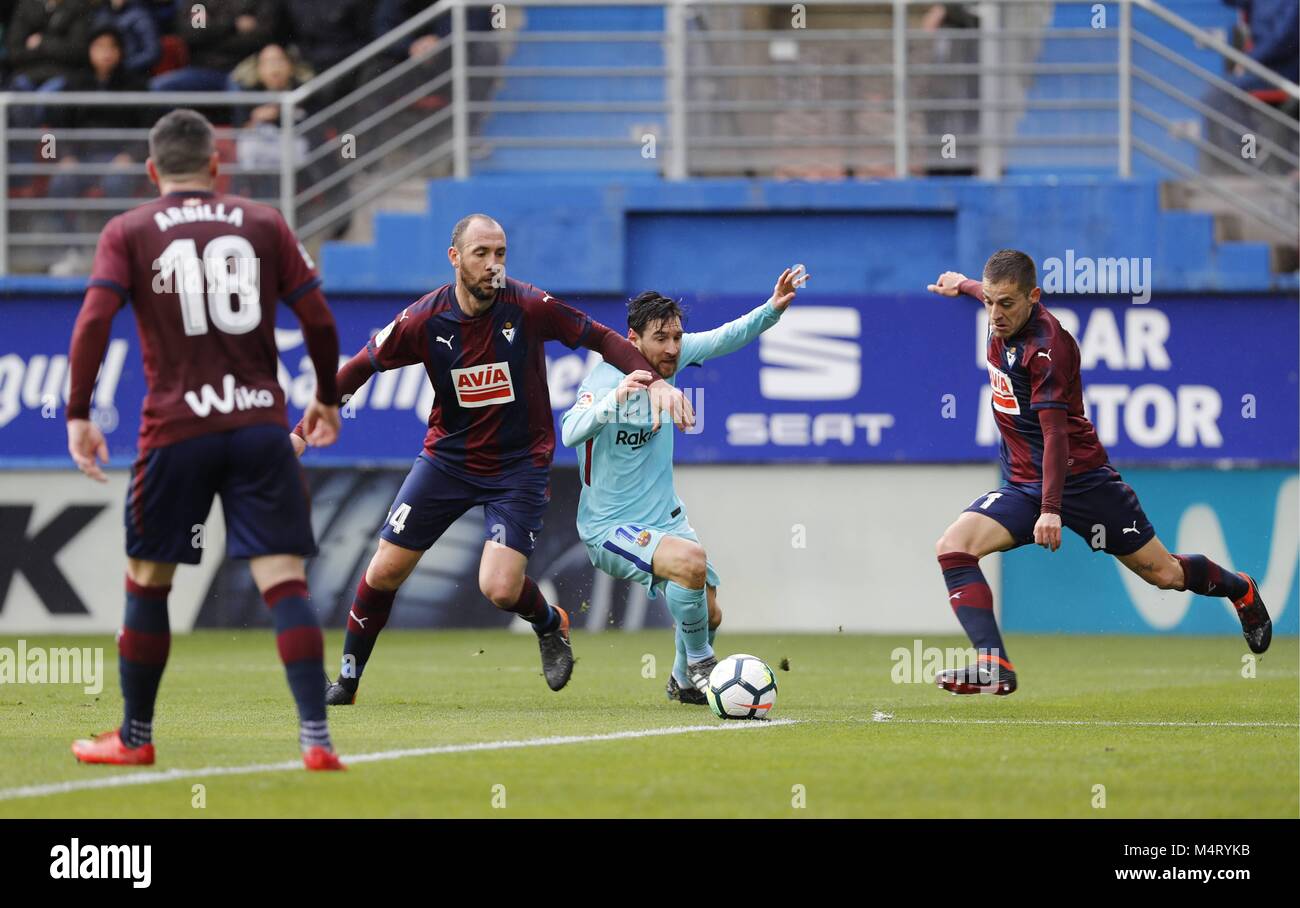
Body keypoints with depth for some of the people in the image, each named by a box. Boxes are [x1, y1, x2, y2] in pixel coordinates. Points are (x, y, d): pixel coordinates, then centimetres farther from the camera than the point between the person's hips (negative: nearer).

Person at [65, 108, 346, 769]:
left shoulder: (128, 232, 4)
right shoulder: (263, 224, 8)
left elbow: (94, 321, -8)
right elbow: (318, 319, 6)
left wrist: (77, 414, -3)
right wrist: (327, 398, 20)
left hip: (176, 430, -1)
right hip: (260, 425, 1)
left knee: (147, 583, 14)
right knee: (284, 582, -3)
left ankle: (134, 738, 23)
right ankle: (316, 737, -13)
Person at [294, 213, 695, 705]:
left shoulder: (529, 307, -18)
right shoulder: (423, 320, -14)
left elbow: (601, 338, -8)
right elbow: (359, 369, -2)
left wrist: (655, 381, -22)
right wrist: (304, 430, -6)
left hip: (519, 463, -2)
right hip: (447, 457, 2)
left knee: (500, 589, -16)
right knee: (385, 571, 0)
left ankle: (550, 624, 20)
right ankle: (347, 679, 21)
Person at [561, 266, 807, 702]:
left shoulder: (670, 355, -5)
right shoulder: (605, 378, -24)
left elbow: (727, 338, 6)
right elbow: (571, 432, -40)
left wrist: (773, 308, -10)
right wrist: (614, 398, -56)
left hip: (665, 516, 7)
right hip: (609, 528, -7)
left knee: (708, 614, 8)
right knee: (691, 560, -31)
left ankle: (684, 681, 39)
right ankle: (700, 665, -11)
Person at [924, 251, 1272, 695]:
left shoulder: (1048, 347, -25)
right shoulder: (1006, 317, -2)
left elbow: (1054, 432, -29)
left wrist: (1051, 509, -34)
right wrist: (964, 285, 46)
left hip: (1079, 477, -7)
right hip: (1022, 484, 7)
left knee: (1163, 573, 7)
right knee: (952, 547, -19)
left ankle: (1240, 590, 40)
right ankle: (994, 667, -25)